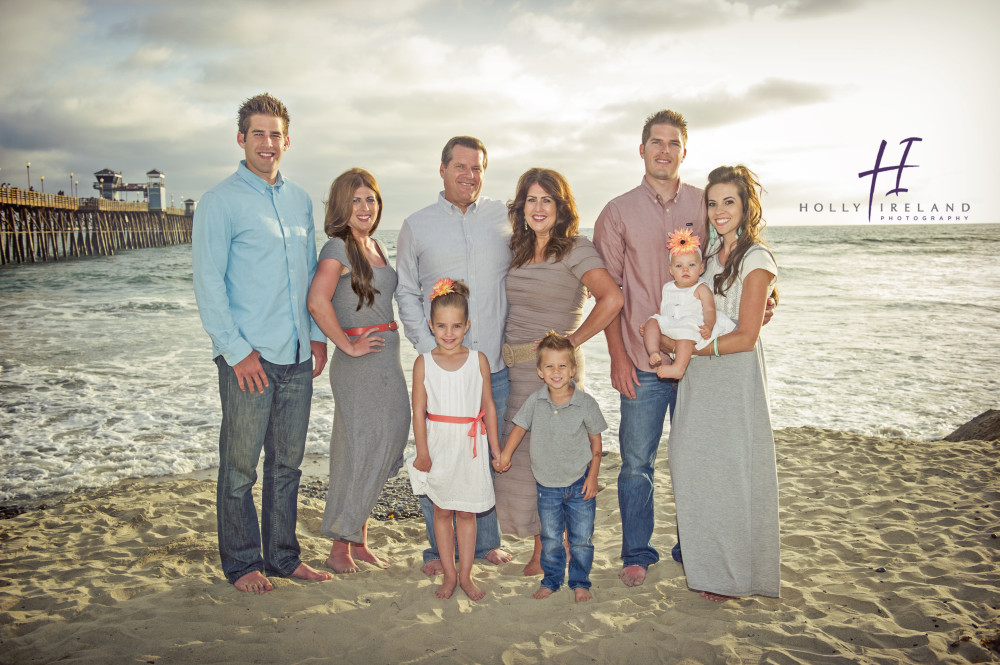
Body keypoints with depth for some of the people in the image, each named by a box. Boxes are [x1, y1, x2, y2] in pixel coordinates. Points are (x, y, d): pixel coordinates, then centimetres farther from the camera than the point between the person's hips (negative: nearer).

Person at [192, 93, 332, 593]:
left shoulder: (300, 201, 14)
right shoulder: (221, 201, -4)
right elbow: (208, 284, -8)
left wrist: (318, 335, 11)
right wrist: (237, 351, -13)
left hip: (297, 356, 6)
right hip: (248, 358, -5)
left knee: (287, 463, 13)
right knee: (240, 467, 4)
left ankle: (283, 556, 26)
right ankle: (241, 563, 20)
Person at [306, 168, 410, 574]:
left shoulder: (378, 247, 15)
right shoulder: (338, 247, -11)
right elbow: (318, 301, -26)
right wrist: (348, 345, -19)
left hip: (387, 357, 8)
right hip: (358, 362, -8)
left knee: (381, 446, 12)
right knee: (358, 451, -3)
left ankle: (358, 540, 26)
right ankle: (340, 548, 10)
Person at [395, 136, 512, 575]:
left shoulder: (505, 218, 9)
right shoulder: (417, 226, 8)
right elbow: (406, 294, 9)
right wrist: (428, 348, -3)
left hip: (497, 362, 1)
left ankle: (487, 541, 25)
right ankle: (439, 549, 18)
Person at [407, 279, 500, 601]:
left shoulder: (478, 360, -1)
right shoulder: (423, 363, -3)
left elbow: (488, 407, 4)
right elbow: (419, 411, -3)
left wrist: (495, 447, 5)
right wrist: (422, 452, -8)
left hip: (470, 445, 0)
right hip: (438, 444, 0)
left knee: (466, 512, 8)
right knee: (442, 511, 9)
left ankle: (465, 574, 21)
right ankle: (449, 574, 22)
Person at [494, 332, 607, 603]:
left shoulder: (586, 403, -13)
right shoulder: (535, 402, -9)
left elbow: (595, 440, -3)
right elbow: (520, 427, 8)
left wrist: (593, 476, -4)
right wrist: (504, 456, 6)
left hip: (579, 483, -1)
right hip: (547, 484, 2)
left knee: (581, 538, 8)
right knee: (550, 538, 12)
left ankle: (580, 583, 27)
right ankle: (551, 580, 32)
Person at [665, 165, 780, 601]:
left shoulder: (756, 260, -9)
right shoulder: (710, 255, 13)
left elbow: (745, 337, -15)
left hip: (736, 378, -7)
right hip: (699, 377, 7)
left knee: (731, 475, 2)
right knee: (694, 470, 8)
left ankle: (735, 576, 20)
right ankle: (708, 567, 24)